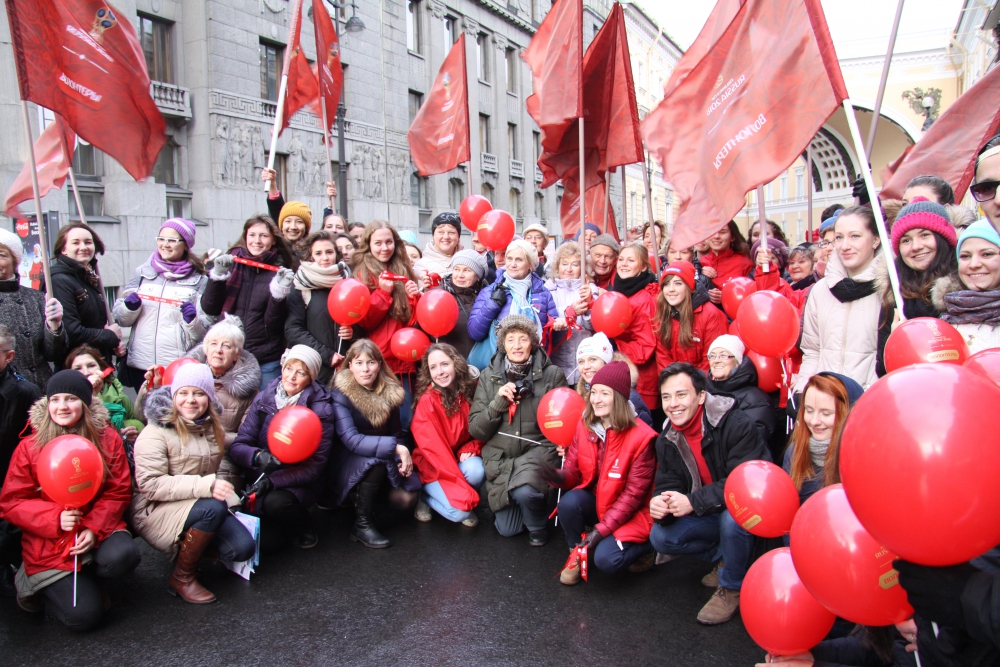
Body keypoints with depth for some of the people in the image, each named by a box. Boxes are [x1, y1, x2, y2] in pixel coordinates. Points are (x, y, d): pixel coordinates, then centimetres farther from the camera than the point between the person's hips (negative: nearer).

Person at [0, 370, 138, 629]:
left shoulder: (108, 438, -3)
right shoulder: (30, 447, -5)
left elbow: (119, 491, -2)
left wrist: (94, 527, -18)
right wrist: (56, 518, -21)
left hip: (97, 530, 2)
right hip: (49, 544, -1)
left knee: (123, 557, -32)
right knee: (83, 615, -14)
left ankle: (81, 579, 3)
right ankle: (37, 585, 19)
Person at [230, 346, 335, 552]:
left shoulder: (320, 409, -13)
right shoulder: (263, 399, -5)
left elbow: (314, 466, -15)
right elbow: (237, 447, -5)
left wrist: (273, 480, -26)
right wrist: (257, 456, -28)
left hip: (298, 482, -2)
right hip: (261, 479, 3)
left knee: (276, 502, -33)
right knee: (267, 543, -13)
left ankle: (305, 527, 0)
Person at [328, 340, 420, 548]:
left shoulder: (389, 392, -2)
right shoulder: (341, 393, -16)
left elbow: (396, 434, 8)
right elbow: (350, 439, -26)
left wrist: (403, 457, -13)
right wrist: (394, 447, -33)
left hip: (385, 457, 5)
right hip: (349, 461, -4)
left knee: (405, 501, -18)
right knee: (376, 461, -36)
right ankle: (362, 525, -17)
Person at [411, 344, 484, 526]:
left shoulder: (469, 390, -8)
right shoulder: (427, 401, -20)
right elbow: (433, 449, -21)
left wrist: (472, 447, -17)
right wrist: (462, 490, -26)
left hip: (462, 458, 4)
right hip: (433, 466, -4)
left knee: (476, 471, -30)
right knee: (459, 512, -23)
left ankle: (467, 503, 2)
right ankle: (425, 497, 8)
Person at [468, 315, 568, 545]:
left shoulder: (552, 374, -5)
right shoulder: (489, 376, 2)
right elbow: (476, 430, 0)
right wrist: (498, 403, -16)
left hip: (537, 450, -3)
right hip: (500, 457, 3)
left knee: (524, 491, -33)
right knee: (507, 529, 3)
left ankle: (538, 525, 1)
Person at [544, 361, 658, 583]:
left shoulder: (641, 437, -20)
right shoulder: (584, 427, -6)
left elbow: (634, 494, -17)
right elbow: (574, 471, -3)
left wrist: (601, 530, -21)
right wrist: (558, 476, -29)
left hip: (629, 513, -4)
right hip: (595, 502, 4)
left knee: (606, 560, -26)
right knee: (569, 502, -28)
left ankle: (644, 547, 7)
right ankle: (576, 554, 0)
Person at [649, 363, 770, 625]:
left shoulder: (736, 425, -25)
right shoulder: (667, 440, -4)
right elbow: (667, 486, -4)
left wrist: (693, 502, -36)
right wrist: (661, 504, -29)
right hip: (708, 515, 6)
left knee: (733, 516, -37)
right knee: (660, 537, -13)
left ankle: (733, 587, -9)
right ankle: (724, 556, 11)